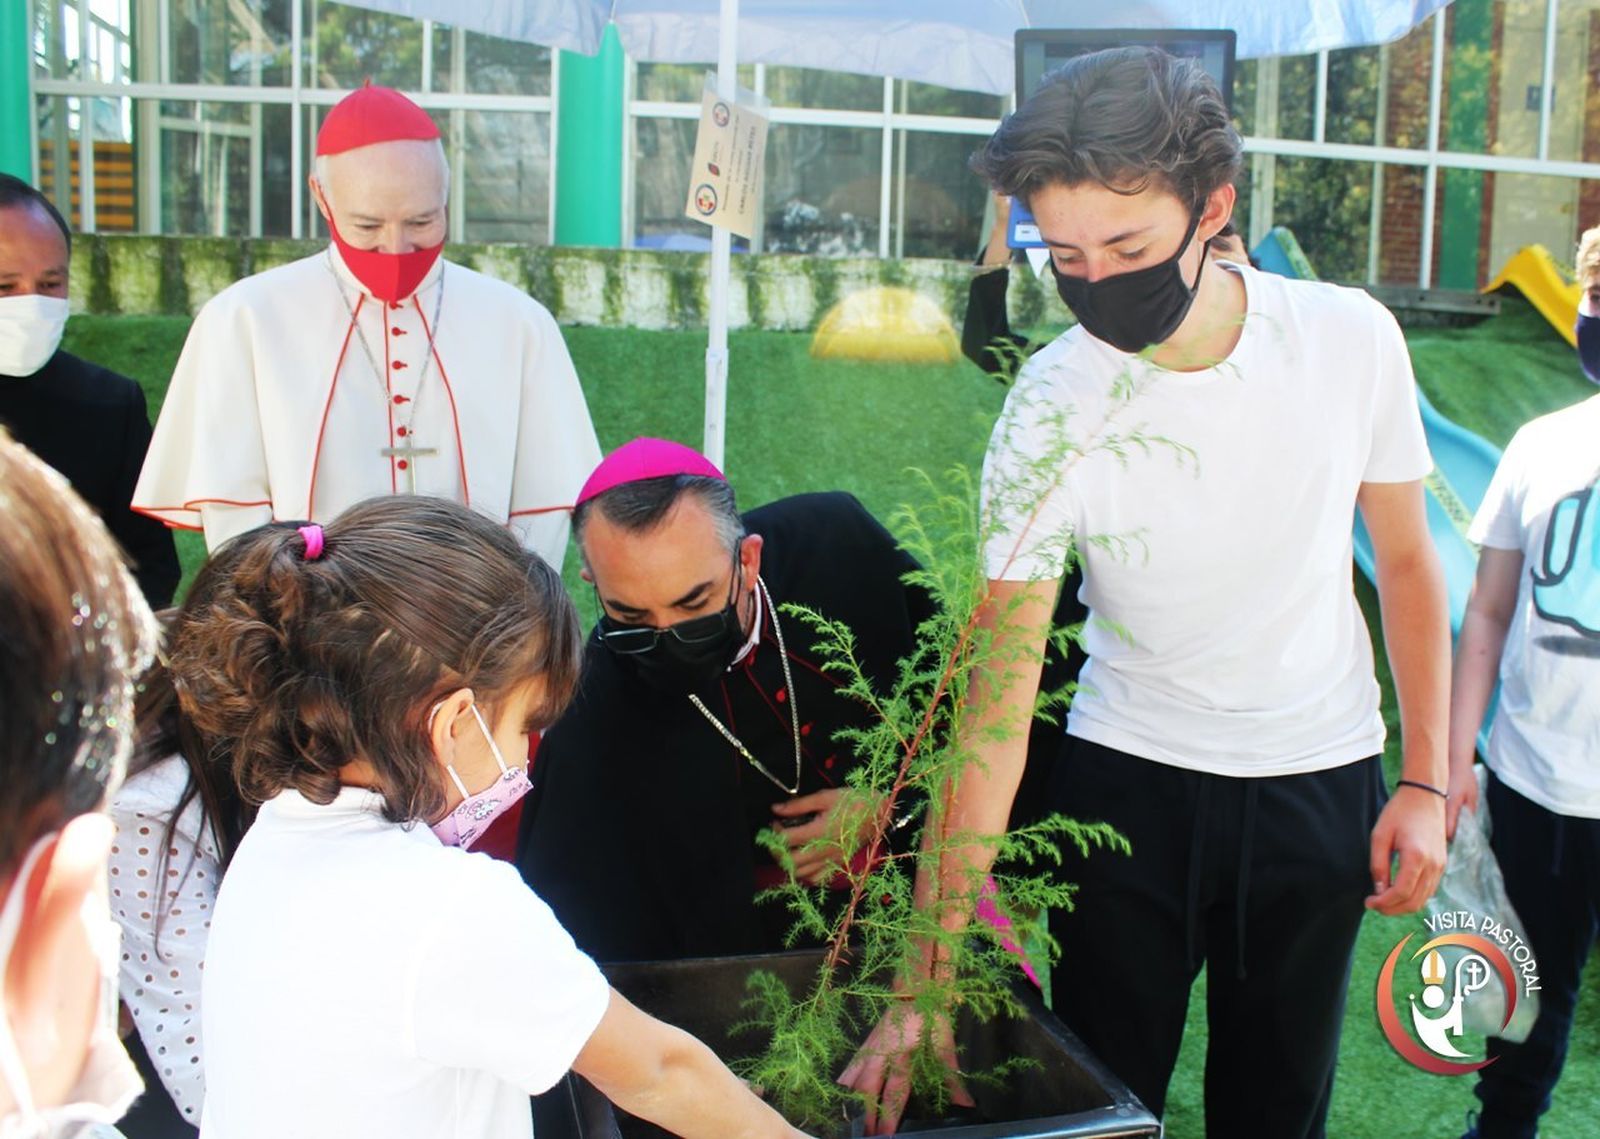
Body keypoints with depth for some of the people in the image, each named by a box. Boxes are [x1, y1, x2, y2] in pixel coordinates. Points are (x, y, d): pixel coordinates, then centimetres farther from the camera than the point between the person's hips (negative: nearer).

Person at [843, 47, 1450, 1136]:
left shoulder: (1352, 337, -13)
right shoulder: (1051, 406, -19)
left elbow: (1407, 560, 3)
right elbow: (997, 695, -22)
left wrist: (1426, 781, 0)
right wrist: (930, 975, -26)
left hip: (1323, 783, 2)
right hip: (1128, 780, -1)